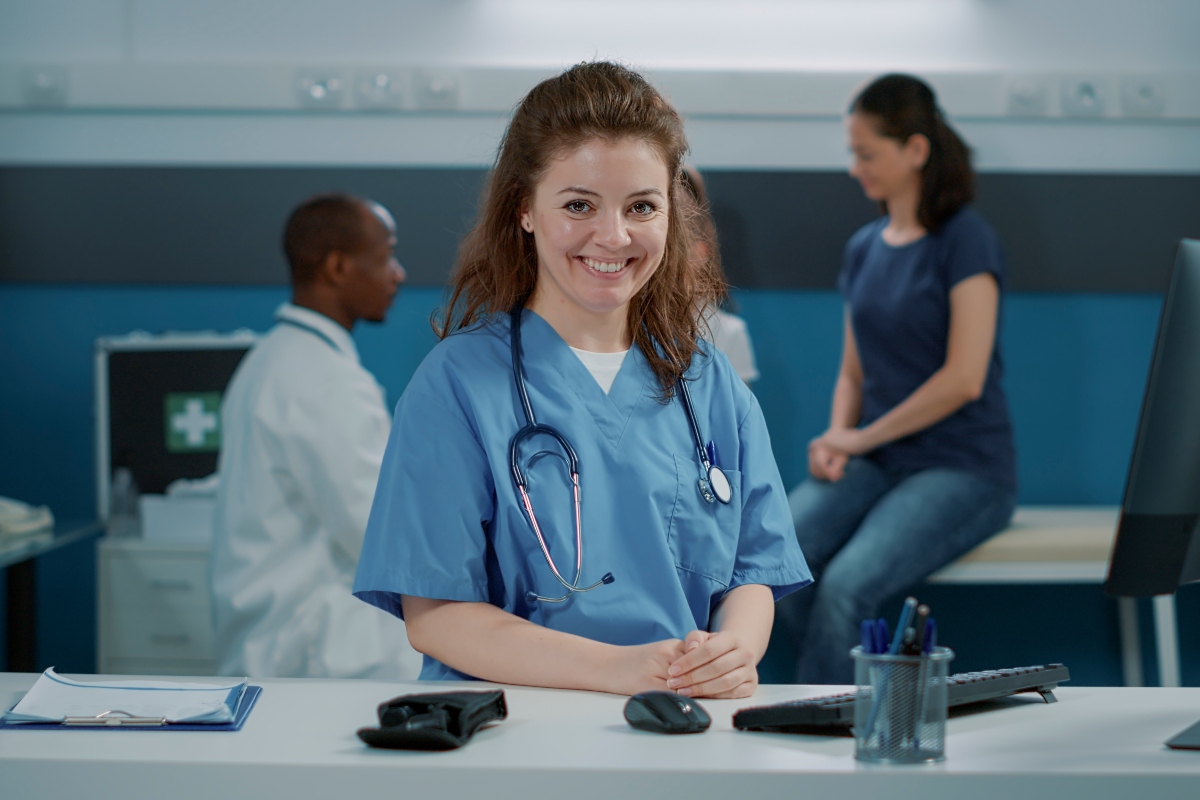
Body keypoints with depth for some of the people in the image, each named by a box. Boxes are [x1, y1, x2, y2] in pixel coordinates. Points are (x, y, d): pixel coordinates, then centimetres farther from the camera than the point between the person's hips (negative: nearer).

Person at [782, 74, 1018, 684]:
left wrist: (860, 437, -9)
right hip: (877, 463, 6)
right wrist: (837, 440, -1)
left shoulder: (965, 240, -7)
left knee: (846, 584, -31)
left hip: (961, 468, -6)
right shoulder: (864, 246, 14)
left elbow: (964, 378, -14)